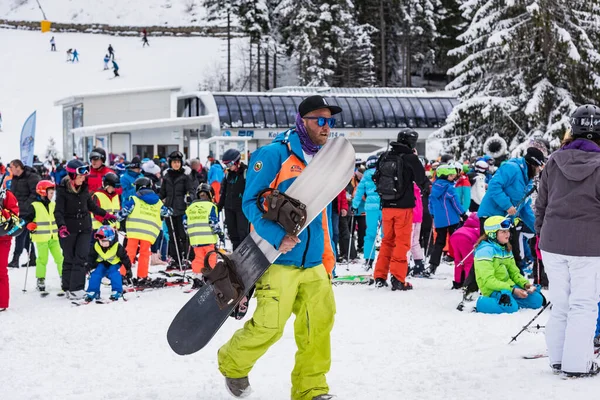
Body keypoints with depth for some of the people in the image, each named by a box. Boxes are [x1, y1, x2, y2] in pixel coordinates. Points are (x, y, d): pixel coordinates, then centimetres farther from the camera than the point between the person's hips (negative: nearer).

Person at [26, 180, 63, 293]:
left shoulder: (53, 205, 10)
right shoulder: (35, 206, -7)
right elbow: (26, 219, -4)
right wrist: (30, 226, -17)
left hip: (53, 237, 5)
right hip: (41, 238, -5)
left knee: (59, 258, 3)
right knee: (42, 259, -5)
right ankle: (40, 280, 7)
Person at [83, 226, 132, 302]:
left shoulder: (117, 247, -27)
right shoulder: (96, 246, -19)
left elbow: (124, 258, -15)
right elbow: (91, 257, -1)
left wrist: (128, 269, -10)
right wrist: (91, 267, -6)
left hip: (114, 264, -3)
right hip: (101, 263, 3)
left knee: (114, 274, -27)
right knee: (96, 274, -17)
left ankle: (117, 292, -16)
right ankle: (92, 292, -9)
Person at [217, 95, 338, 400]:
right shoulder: (274, 154, -10)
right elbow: (251, 203, -11)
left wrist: (328, 258, 17)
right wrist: (277, 237, -23)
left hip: (312, 264, 7)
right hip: (278, 261, -7)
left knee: (320, 321, -3)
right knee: (269, 325, -8)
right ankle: (232, 364, 21)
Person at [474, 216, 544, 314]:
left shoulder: (505, 249, 14)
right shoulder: (485, 250, -16)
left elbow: (514, 272, 16)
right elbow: (488, 281, -21)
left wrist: (525, 284, -5)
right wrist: (512, 290, -25)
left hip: (508, 285, 8)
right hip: (492, 290, -8)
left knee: (537, 300, -3)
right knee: (511, 306, -35)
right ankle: (483, 302, -12)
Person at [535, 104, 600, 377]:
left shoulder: (554, 162, 3)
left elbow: (541, 204, 10)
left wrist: (541, 235, 21)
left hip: (553, 243, 5)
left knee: (560, 304, 14)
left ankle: (558, 358, 21)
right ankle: (577, 364, 4)